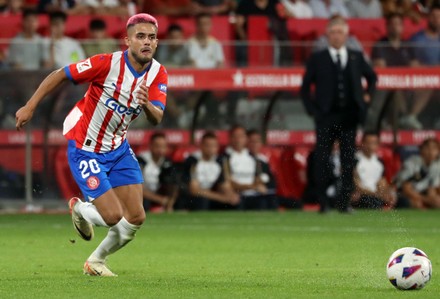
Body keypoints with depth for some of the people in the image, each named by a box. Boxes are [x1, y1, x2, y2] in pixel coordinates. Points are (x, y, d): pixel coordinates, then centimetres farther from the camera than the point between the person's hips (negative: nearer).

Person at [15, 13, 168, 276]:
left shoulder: (158, 74, -8)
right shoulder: (107, 64, -24)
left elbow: (157, 119, -19)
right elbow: (60, 75, -14)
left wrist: (147, 105, -41)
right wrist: (30, 107, -13)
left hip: (119, 148, 6)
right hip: (85, 149, -6)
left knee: (136, 218, -1)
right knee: (114, 216, -13)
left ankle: (97, 260, 26)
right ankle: (80, 209, 24)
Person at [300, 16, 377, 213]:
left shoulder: (356, 58, 10)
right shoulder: (317, 59, 3)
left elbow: (372, 77, 26)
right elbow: (305, 87, 6)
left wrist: (367, 95, 12)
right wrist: (312, 110, -3)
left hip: (349, 116, 2)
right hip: (326, 116, -2)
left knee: (348, 161, 2)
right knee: (322, 160, -4)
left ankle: (344, 203, 7)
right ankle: (322, 202, 2)